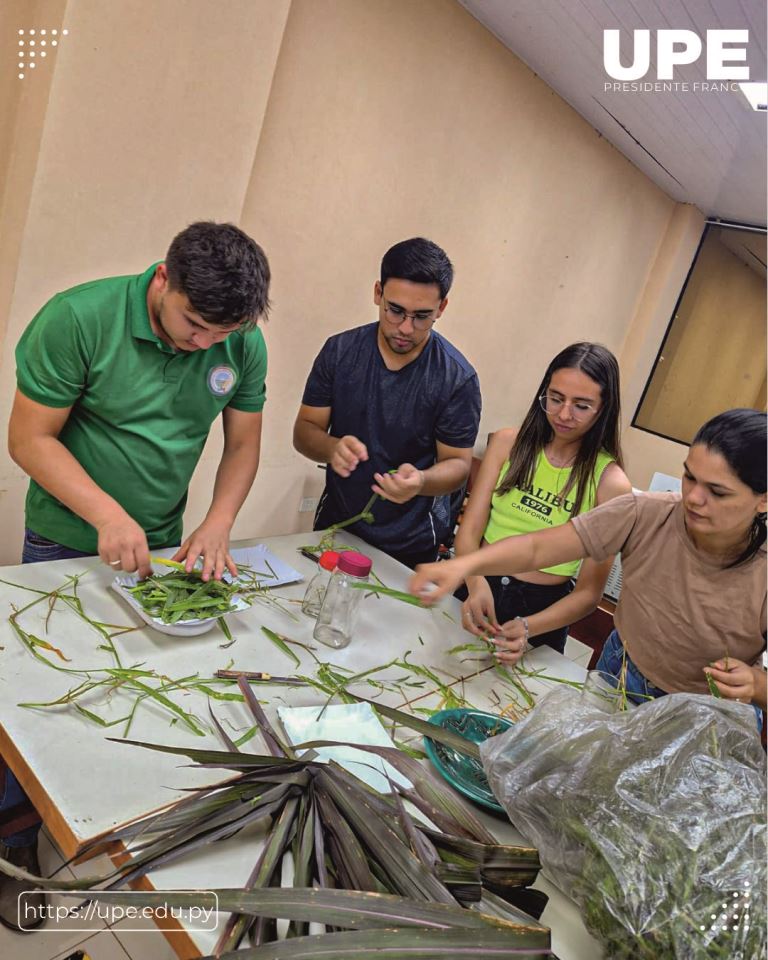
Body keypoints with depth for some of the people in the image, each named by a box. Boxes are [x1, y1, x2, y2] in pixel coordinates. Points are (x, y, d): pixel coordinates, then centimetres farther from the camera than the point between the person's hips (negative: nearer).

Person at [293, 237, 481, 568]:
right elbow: (304, 431, -4)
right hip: (335, 526, 3)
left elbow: (457, 463, -11)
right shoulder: (339, 351, -8)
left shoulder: (457, 378, -17)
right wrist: (332, 448, -28)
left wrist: (421, 481, -33)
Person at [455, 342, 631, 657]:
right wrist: (476, 584, -28)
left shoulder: (610, 483, -12)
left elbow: (589, 592, -12)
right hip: (475, 589, 2)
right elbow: (469, 530, -8)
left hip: (542, 609, -2)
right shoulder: (508, 443, -4)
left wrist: (528, 628, -28)